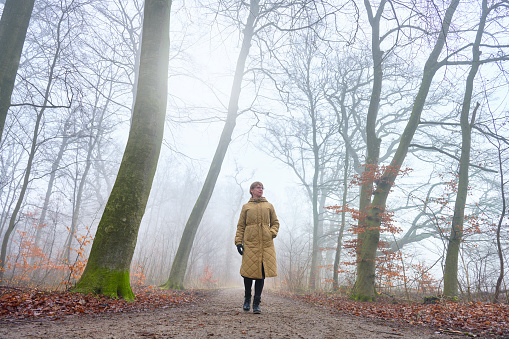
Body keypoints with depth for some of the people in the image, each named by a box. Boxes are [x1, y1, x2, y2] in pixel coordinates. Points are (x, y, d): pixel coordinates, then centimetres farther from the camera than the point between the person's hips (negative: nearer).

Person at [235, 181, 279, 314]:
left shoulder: (269, 206, 14)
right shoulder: (246, 207, 10)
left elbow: (275, 223, 17)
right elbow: (240, 226, 9)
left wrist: (272, 233, -2)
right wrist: (238, 242, -1)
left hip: (265, 243, 1)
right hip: (250, 243, -1)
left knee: (262, 272, -2)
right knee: (249, 271, -1)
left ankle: (256, 303, 8)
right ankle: (247, 299, 23)